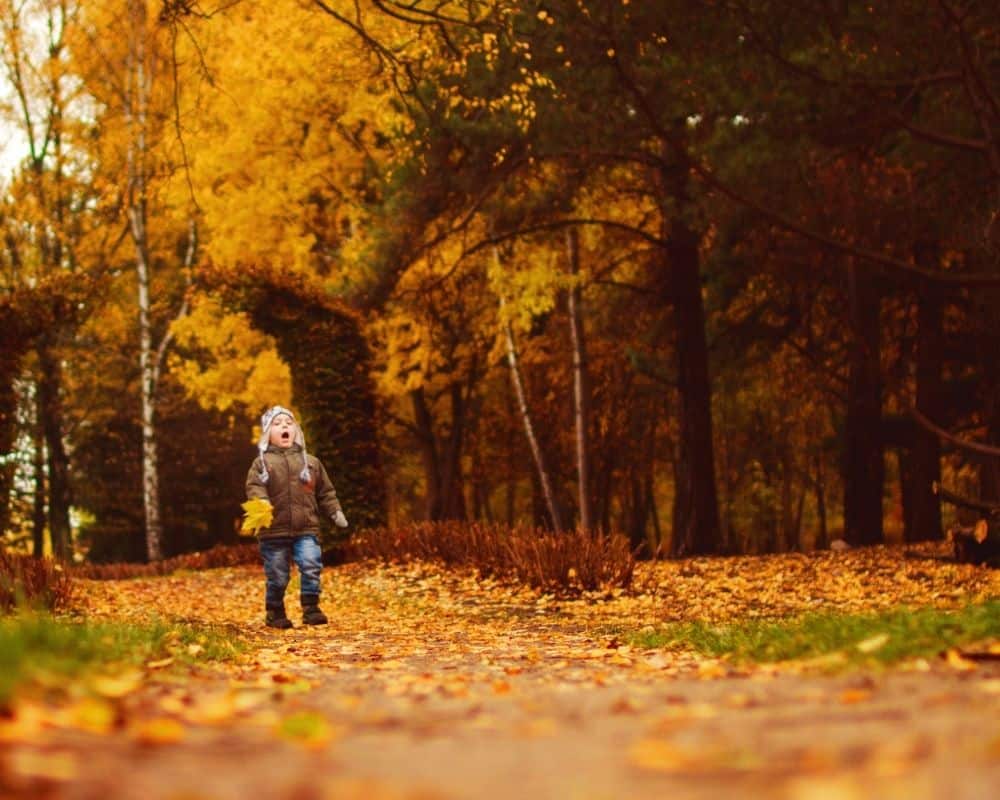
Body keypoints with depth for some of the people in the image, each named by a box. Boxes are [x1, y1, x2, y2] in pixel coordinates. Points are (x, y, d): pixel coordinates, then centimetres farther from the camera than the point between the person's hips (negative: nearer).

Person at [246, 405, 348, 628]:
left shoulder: (310, 462, 13)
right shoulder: (262, 463, 5)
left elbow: (325, 491, 18)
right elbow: (254, 487, -8)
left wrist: (335, 511, 6)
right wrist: (261, 502, -28)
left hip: (306, 529, 2)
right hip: (274, 530, -1)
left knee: (311, 566, -16)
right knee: (277, 576, 3)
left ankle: (311, 608, -4)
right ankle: (275, 613, 21)